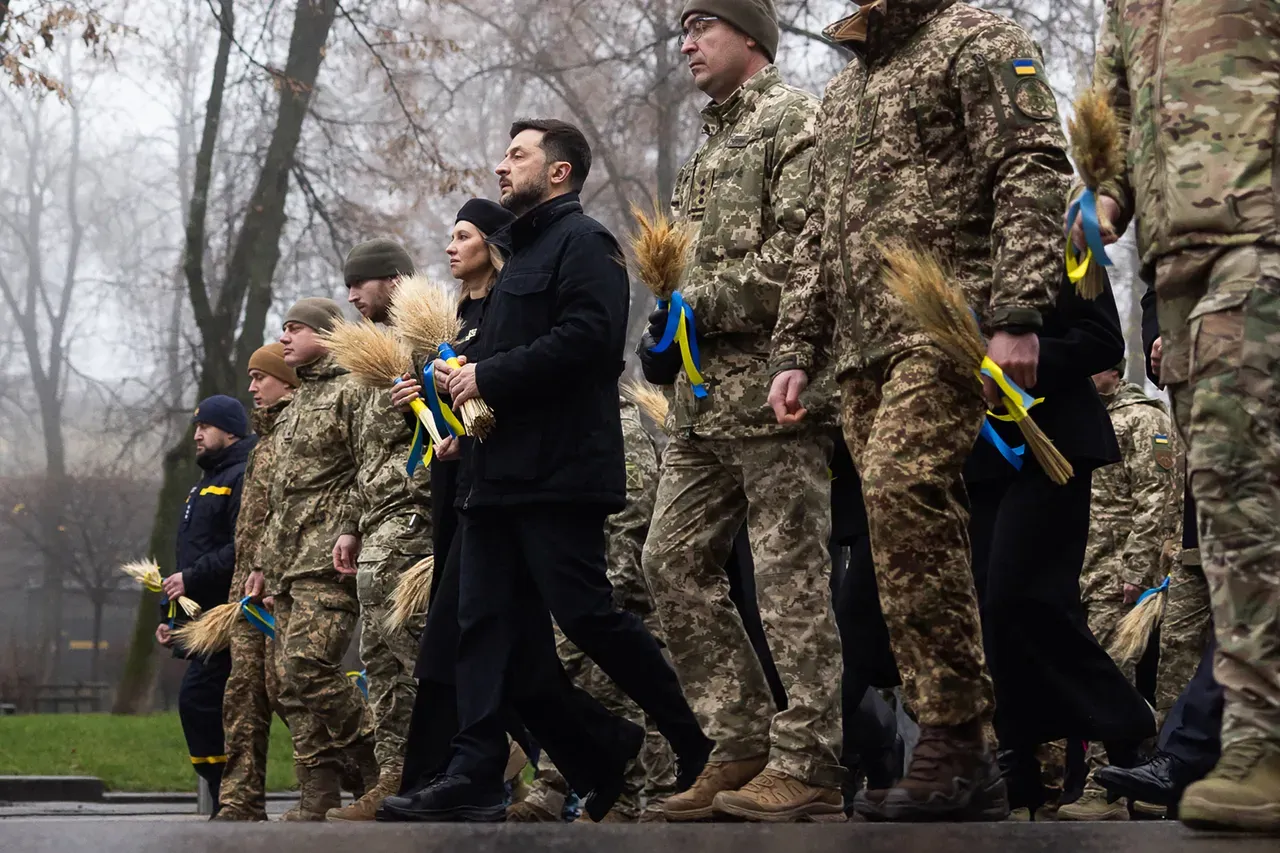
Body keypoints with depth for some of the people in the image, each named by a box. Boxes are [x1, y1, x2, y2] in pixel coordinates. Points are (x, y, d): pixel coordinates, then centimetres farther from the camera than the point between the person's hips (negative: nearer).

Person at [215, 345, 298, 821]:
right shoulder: (268, 436, 25)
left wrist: (265, 567, -20)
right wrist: (245, 576, 19)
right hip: (250, 582, 9)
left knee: (282, 682, -13)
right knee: (243, 689, 2)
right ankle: (242, 800, 0)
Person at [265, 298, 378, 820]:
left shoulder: (352, 390, -4)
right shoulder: (294, 407, 25)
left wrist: (351, 537, -22)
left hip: (329, 561, -9)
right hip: (289, 564, 10)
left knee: (308, 668, -20)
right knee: (291, 681, 4)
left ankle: (382, 768, -10)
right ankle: (318, 802, 5)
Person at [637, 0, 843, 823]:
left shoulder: (796, 120, -4)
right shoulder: (709, 145, 24)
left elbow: (795, 254, -15)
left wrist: (699, 305, -13)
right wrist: (669, 327, 8)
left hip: (770, 381, -10)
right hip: (704, 393, 10)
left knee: (792, 572, -8)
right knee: (676, 560, 7)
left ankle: (809, 765, -5)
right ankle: (743, 744, 12)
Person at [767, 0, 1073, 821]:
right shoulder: (843, 89, 27)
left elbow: (1032, 174, -9)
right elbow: (818, 237, 29)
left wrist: (1017, 314, -20)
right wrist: (795, 351, 18)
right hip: (865, 347, 8)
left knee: (901, 485, -26)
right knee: (917, 533, 1)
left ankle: (955, 743, -25)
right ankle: (962, 762, 1)